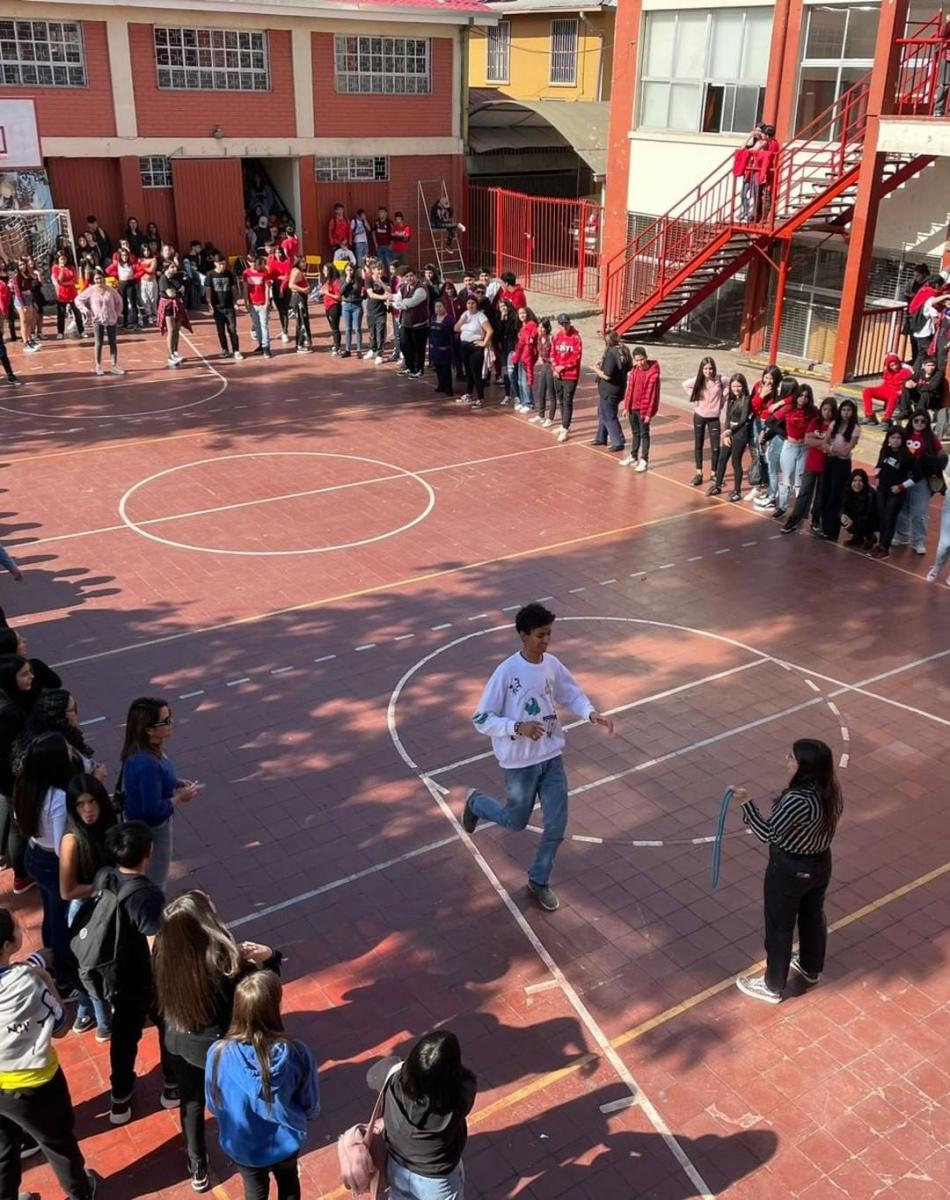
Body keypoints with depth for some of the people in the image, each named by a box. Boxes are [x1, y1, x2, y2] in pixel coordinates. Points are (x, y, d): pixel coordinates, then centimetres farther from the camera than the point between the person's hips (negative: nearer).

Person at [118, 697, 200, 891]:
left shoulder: (144, 748, -10)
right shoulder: (146, 763, -38)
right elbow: (153, 809, -31)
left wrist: (177, 783, -2)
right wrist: (180, 798, -17)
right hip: (151, 830, -9)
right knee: (154, 885, 17)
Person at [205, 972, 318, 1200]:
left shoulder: (219, 1053, -29)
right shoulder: (295, 1052, -31)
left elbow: (213, 1106, -9)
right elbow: (311, 1106, -13)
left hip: (241, 1145, 0)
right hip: (285, 1141, 0)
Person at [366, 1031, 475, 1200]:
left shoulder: (392, 1078, -34)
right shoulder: (459, 1097, -40)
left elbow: (372, 1075, -9)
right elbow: (464, 1076, -16)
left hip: (398, 1167, 2)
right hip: (437, 1178, -2)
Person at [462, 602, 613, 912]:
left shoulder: (552, 664, -4)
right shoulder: (506, 672, -21)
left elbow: (572, 695, 12)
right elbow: (481, 720, -18)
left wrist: (592, 715, -8)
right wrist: (518, 727, -32)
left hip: (552, 757, 5)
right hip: (520, 762, -5)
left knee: (557, 824, 5)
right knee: (516, 822, 14)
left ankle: (539, 881, 27)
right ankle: (475, 802, 44)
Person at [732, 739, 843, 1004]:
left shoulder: (797, 801, -36)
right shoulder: (832, 791, -11)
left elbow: (767, 834, -28)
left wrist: (746, 803, -30)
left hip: (789, 870, -7)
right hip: (820, 864, 8)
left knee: (779, 927, 14)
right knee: (813, 917, 29)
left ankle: (773, 986, 33)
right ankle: (811, 969, 53)